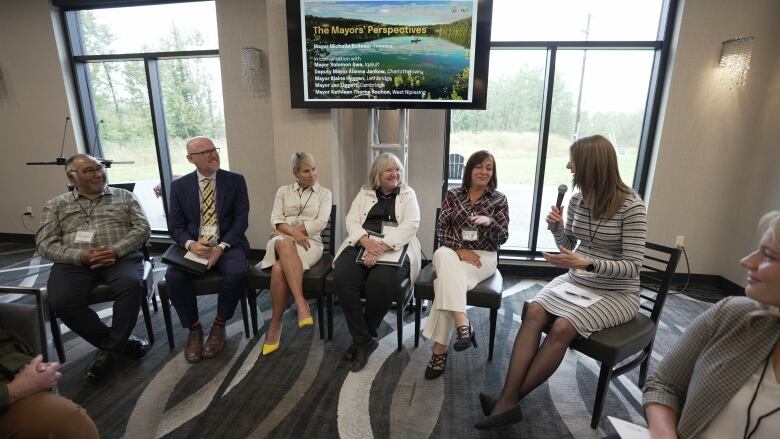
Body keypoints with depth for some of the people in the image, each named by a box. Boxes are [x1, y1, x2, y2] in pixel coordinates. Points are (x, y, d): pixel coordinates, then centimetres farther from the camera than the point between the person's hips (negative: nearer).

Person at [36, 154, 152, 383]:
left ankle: (109, 348, -13)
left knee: (132, 284, -33)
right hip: (75, 261, 2)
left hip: (120, 256, -1)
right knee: (61, 301, -28)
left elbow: (142, 228, 4)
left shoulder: (123, 196, 14)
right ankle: (120, 341, -9)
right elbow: (45, 243, 7)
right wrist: (81, 256, -13)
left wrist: (116, 250, -13)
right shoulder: (56, 205, 16)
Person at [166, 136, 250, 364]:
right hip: (194, 246, 2)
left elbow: (241, 219, -4)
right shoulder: (179, 185, 7)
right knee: (173, 276, -27)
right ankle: (194, 328, -2)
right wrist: (190, 244, -17)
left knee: (237, 272, -32)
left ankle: (219, 324, -5)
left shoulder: (235, 180, 2)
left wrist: (221, 247, -17)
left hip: (227, 245, -1)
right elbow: (175, 225, 5)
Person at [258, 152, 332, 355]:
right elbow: (275, 220, 4)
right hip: (282, 240, 2)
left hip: (309, 241, -1)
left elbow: (321, 223, -2)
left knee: (279, 268, -33)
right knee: (284, 243, -39)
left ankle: (275, 324, -22)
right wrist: (292, 232, -15)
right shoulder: (283, 191, 17)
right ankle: (301, 303, -40)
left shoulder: (325, 193, 12)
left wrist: (297, 231, -9)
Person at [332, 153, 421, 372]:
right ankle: (364, 340, -14)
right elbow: (352, 221, 7)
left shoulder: (408, 194, 11)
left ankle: (363, 337, -5)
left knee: (382, 282, -33)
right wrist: (367, 241, -15)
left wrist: (382, 246, -18)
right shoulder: (364, 192, 18)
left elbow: (410, 225, -4)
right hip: (362, 244, 3)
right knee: (342, 276, -28)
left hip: (395, 247, -2)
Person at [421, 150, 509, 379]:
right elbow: (441, 229, 3)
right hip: (453, 251, 2)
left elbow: (503, 237, 0)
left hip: (484, 257, -1)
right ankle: (462, 325, -41)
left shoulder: (499, 199, 6)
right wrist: (459, 249, -13)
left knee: (446, 279, -31)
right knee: (443, 256, -37)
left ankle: (440, 347, -26)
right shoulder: (453, 195, 8)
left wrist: (489, 222, -21)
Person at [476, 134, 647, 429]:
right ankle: (507, 401, -25)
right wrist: (556, 228, -9)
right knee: (534, 312, -24)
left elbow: (632, 266, -16)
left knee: (562, 327, -29)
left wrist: (587, 263, -31)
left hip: (617, 293, -5)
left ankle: (510, 400, -15)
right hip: (577, 281, 5)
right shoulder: (578, 198, 2)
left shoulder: (631, 206, -15)